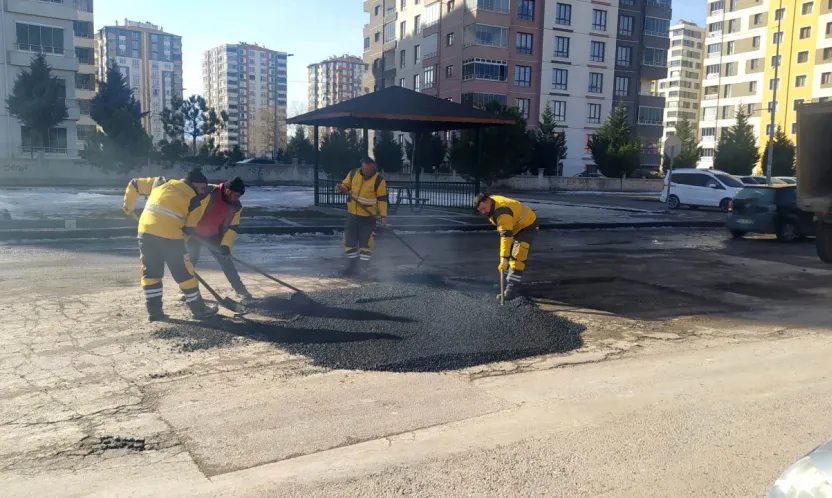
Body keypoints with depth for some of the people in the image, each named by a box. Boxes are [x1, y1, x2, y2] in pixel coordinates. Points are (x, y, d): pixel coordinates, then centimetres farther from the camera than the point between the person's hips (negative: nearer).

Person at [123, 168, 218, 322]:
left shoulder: (161, 182, 19)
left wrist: (128, 205, 36)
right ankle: (199, 309, 16)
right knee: (184, 274, 7)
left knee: (150, 272, 17)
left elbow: (134, 184, 24)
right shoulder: (195, 200, 7)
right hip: (170, 235, -4)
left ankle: (154, 310, 18)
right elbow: (189, 228, 5)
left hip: (146, 231, 4)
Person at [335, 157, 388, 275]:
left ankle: (365, 268, 12)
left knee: (366, 242, 0)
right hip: (352, 215, 5)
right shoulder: (353, 174, -2)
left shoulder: (379, 181, -14)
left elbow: (382, 200, -10)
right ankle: (352, 266, 22)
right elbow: (346, 185, 11)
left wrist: (383, 216, -15)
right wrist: (341, 187, -12)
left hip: (368, 217, -4)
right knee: (349, 241, 10)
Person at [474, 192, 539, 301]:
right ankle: (509, 284, 21)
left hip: (527, 226, -10)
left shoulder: (502, 212, -36)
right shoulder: (491, 204, -6)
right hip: (515, 227, 10)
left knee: (517, 257, -19)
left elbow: (506, 236, -43)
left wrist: (504, 259, -47)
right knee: (511, 257, 11)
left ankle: (512, 291, -21)